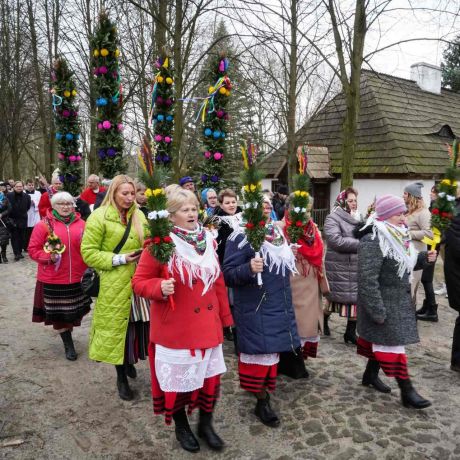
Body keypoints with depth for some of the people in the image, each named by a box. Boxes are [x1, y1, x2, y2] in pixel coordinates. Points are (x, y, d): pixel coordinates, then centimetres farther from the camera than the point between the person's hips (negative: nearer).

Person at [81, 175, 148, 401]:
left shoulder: (139, 215, 8)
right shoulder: (99, 216, -8)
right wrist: (118, 259, -16)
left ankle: (130, 362, 39)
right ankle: (121, 378, 23)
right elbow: (88, 252, -9)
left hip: (138, 280, 5)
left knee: (136, 326, 12)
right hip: (114, 284, -4)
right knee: (117, 328, 6)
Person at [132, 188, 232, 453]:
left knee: (211, 375, 12)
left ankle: (206, 423, 36)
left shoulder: (208, 241, 4)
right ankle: (182, 427, 36)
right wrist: (160, 287, -28)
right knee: (178, 377, 10)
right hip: (176, 328, -4)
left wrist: (225, 316, 14)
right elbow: (139, 282, -8)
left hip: (208, 325, 5)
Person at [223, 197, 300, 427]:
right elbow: (228, 274, -18)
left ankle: (263, 392, 35)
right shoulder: (240, 237, -14)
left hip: (279, 307, 8)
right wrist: (249, 269, -32)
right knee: (261, 353, -1)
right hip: (255, 310, -7)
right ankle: (262, 402, 17)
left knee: (271, 351, 16)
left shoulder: (276, 233, 11)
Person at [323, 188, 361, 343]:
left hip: (357, 266, 6)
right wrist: (359, 243, -18)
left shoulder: (358, 218, 12)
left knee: (356, 298, 6)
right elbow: (336, 240, -22)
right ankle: (323, 320, 34)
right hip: (339, 267, -6)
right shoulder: (333, 218, -9)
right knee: (335, 297, 8)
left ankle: (351, 332, 18)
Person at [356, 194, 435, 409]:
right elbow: (368, 279, -25)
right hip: (383, 301, -9)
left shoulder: (398, 236, 7)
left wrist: (424, 257, 1)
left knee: (382, 339, 17)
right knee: (393, 341, -3)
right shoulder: (373, 241, -23)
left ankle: (371, 374, 33)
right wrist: (377, 311, -25)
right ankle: (407, 391, 6)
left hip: (398, 300, 9)